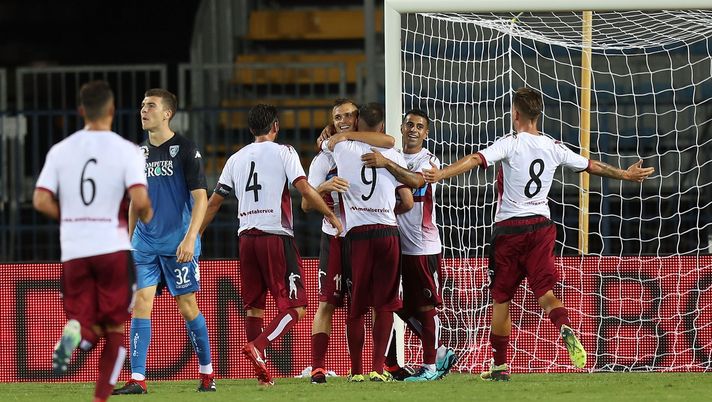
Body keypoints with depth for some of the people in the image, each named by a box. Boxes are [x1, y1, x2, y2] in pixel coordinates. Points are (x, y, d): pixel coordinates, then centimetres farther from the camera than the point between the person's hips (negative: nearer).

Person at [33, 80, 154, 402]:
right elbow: (139, 200, -16)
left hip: (73, 251, 2)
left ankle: (74, 332, -26)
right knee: (117, 328, 12)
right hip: (113, 248, -2)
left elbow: (41, 201, -2)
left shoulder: (60, 150, 4)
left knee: (91, 329, 11)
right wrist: (147, 215, 7)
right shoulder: (126, 150, -5)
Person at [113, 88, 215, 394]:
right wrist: (129, 241, 18)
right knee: (141, 303, -7)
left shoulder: (185, 150, -6)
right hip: (145, 243, 5)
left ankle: (207, 373, 17)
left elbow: (200, 198, -9)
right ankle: (137, 380, -10)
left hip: (178, 245, -5)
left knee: (188, 307, 1)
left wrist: (189, 238, -19)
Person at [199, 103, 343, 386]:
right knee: (295, 307, -4)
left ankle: (261, 372, 9)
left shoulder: (236, 159, 13)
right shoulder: (283, 152, 0)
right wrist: (331, 215, -4)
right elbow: (304, 188, -12)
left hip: (246, 236, 5)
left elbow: (214, 202, 15)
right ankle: (257, 347, -24)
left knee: (253, 307, 12)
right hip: (276, 236, -5)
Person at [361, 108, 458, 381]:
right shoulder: (393, 158, 16)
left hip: (423, 245, -6)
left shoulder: (429, 161, -4)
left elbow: (416, 180, -24)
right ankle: (440, 352, 23)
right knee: (405, 308, 9)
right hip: (397, 244, 6)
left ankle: (430, 366, 1)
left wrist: (386, 164, -34)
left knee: (426, 306, -4)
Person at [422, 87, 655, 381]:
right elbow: (592, 166, 18)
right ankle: (565, 329, -34)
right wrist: (626, 175, 33)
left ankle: (499, 365, 13)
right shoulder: (553, 147, 6)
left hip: (510, 227, -3)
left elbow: (477, 159, -23)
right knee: (545, 291, -2)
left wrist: (441, 174, -32)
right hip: (542, 225, 3)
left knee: (501, 298, 8)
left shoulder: (511, 143, -7)